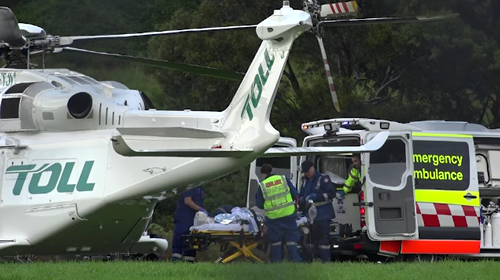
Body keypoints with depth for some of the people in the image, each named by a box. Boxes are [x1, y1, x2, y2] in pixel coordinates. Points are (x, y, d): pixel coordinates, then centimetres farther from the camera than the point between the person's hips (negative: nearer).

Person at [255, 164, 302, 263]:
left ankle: (277, 262, 10)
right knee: (291, 240, 4)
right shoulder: (284, 179, 2)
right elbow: (295, 194, 5)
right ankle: (295, 260, -1)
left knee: (276, 241, 9)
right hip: (289, 214, 1)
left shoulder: (262, 186, -2)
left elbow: (259, 204, 2)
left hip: (273, 217, -1)